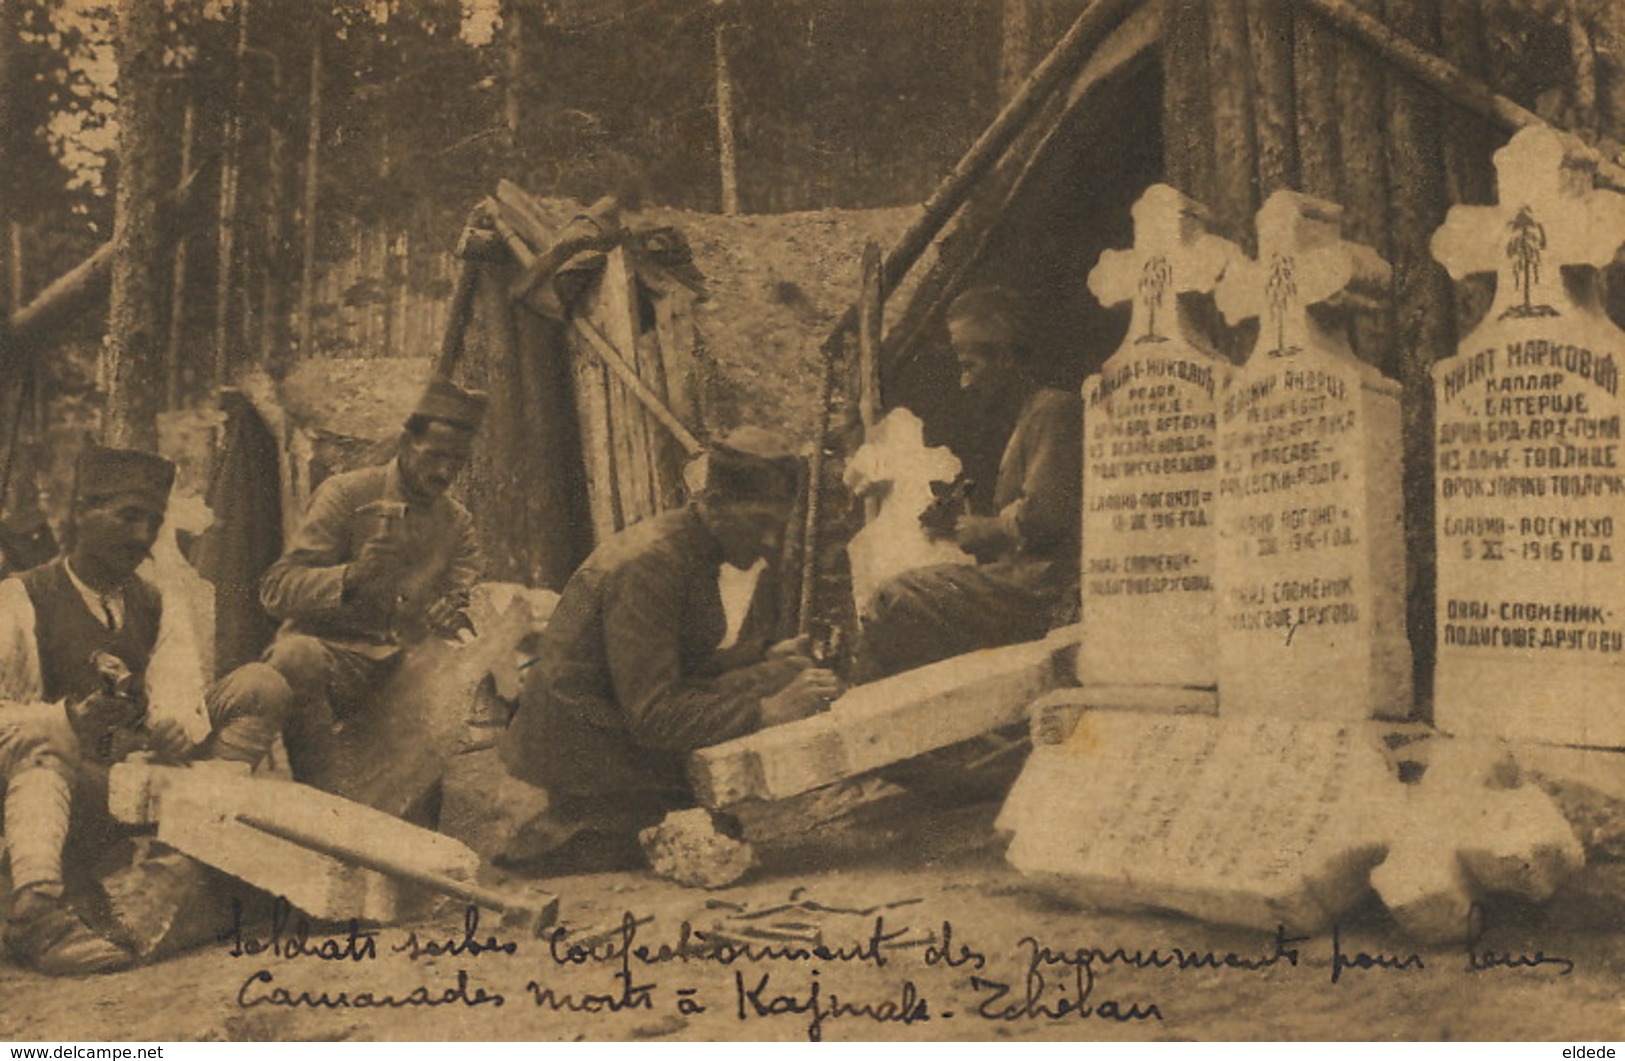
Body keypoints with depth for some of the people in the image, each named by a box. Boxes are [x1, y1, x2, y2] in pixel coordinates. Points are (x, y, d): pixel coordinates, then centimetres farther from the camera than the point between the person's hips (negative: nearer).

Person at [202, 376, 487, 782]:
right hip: (325, 646, -5)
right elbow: (277, 588, -6)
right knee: (297, 656, -39)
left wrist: (454, 619, -16)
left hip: (401, 668, 5)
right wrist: (351, 576, -24)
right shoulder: (347, 494, 1)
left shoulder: (458, 525, 16)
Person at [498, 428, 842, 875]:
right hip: (583, 749, -10)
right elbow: (652, 715, -28)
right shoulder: (649, 565, -25)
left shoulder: (692, 551, 5)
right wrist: (766, 712, -31)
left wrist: (764, 655, 3)